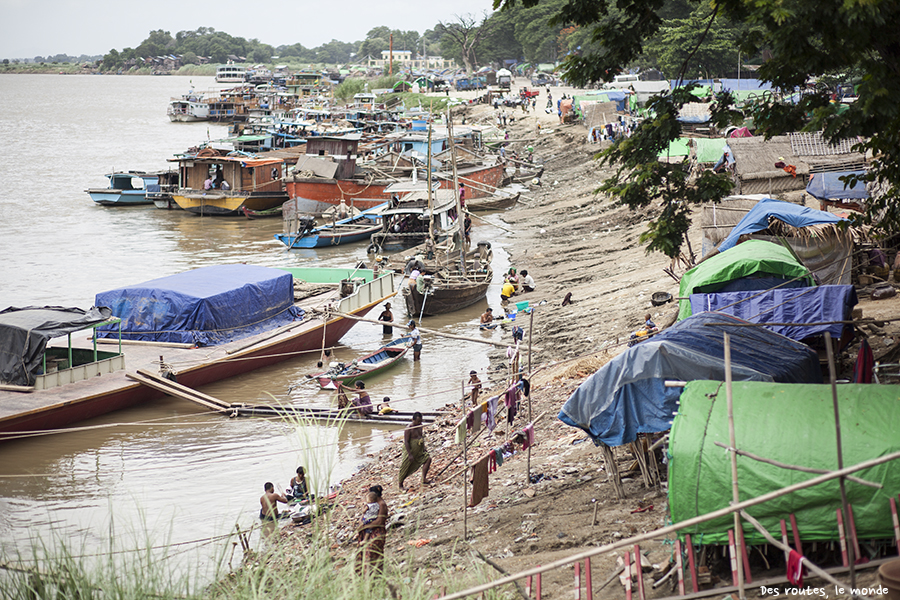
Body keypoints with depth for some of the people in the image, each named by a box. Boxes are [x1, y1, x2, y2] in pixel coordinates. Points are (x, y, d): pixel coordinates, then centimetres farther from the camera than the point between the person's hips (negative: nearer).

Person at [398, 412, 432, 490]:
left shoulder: (420, 426, 2)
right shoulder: (409, 429, -21)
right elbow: (406, 442, -22)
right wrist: (410, 455, -25)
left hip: (420, 450, 7)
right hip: (411, 450, -7)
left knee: (428, 458, -14)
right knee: (405, 468, 4)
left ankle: (424, 480, -11)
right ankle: (400, 484, 25)